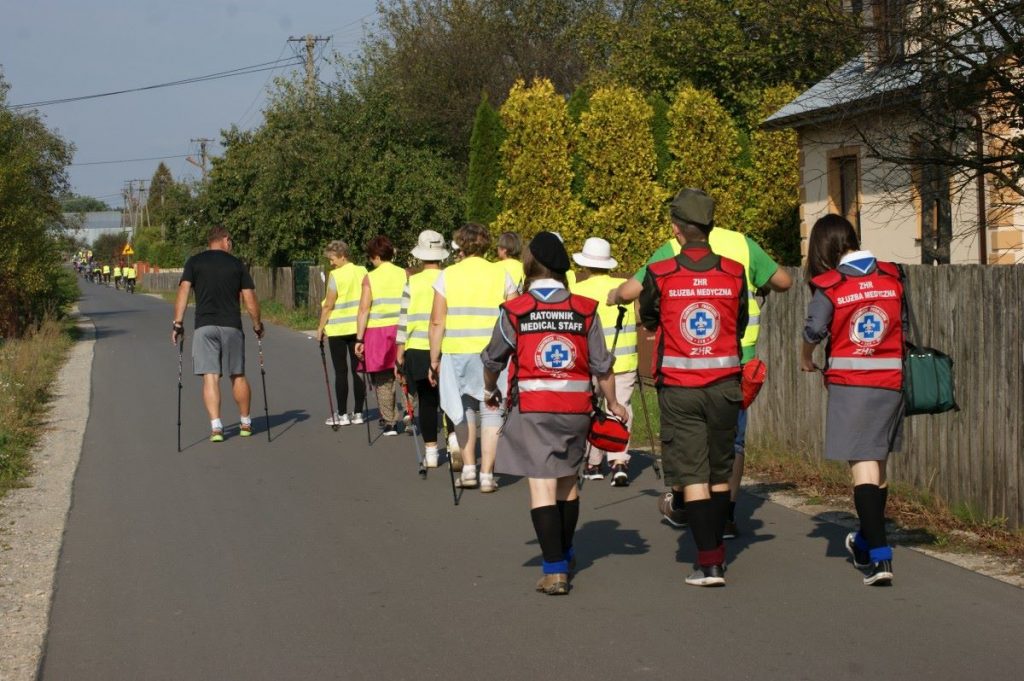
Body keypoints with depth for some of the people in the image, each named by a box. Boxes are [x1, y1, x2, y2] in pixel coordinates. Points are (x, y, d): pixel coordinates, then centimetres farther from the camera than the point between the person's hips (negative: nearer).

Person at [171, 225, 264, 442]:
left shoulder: (194, 262, 6)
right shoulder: (236, 264, 7)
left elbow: (183, 291, -5)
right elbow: (250, 300, 5)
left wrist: (178, 323, -3)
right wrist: (257, 325, 18)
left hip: (204, 327, -1)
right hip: (232, 326, 1)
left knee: (210, 377, -3)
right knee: (238, 376, 13)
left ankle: (216, 426, -13)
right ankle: (245, 423, 23)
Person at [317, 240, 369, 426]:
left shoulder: (336, 275, -13)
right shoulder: (362, 272, 3)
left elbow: (328, 305, -12)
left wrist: (321, 327, -3)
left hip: (338, 328, -5)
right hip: (359, 326, 5)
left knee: (341, 372, 1)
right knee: (357, 370, 7)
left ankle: (342, 414, 4)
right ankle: (358, 413, 10)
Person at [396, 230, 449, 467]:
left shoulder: (412, 283, -3)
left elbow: (404, 320, -1)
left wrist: (399, 356, 5)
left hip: (418, 350, 0)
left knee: (426, 401, 7)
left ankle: (430, 453, 9)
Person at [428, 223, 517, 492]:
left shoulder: (448, 276, -1)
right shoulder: (501, 275, 1)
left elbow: (437, 323, -3)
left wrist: (434, 360, 4)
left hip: (456, 352, 1)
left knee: (464, 407, 17)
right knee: (491, 410, 5)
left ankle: (468, 468, 16)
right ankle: (487, 474, 3)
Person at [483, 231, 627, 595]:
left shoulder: (514, 311, -4)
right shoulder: (586, 310, 0)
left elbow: (493, 360, 9)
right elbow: (602, 365, 4)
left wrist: (490, 391, 30)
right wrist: (613, 404, 20)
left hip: (532, 408, -3)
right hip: (577, 406, 3)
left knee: (542, 486, -3)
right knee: (567, 482, 19)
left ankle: (554, 569, -10)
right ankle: (565, 554, 37)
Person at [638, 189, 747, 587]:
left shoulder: (660, 275, -8)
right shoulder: (734, 273, -3)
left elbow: (648, 320, 10)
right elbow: (741, 326, 11)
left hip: (678, 389, -2)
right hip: (724, 385, 2)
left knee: (692, 475, 0)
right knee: (720, 472, 15)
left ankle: (708, 561, -7)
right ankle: (717, 551, 27)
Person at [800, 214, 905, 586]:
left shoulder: (829, 286, -8)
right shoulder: (892, 277, 4)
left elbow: (813, 332, -4)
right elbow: (905, 327, 9)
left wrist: (806, 361, 16)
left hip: (850, 384, -4)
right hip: (890, 382, 5)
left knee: (862, 467, -5)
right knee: (878, 465, 15)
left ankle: (880, 557, -14)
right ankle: (866, 544, 32)